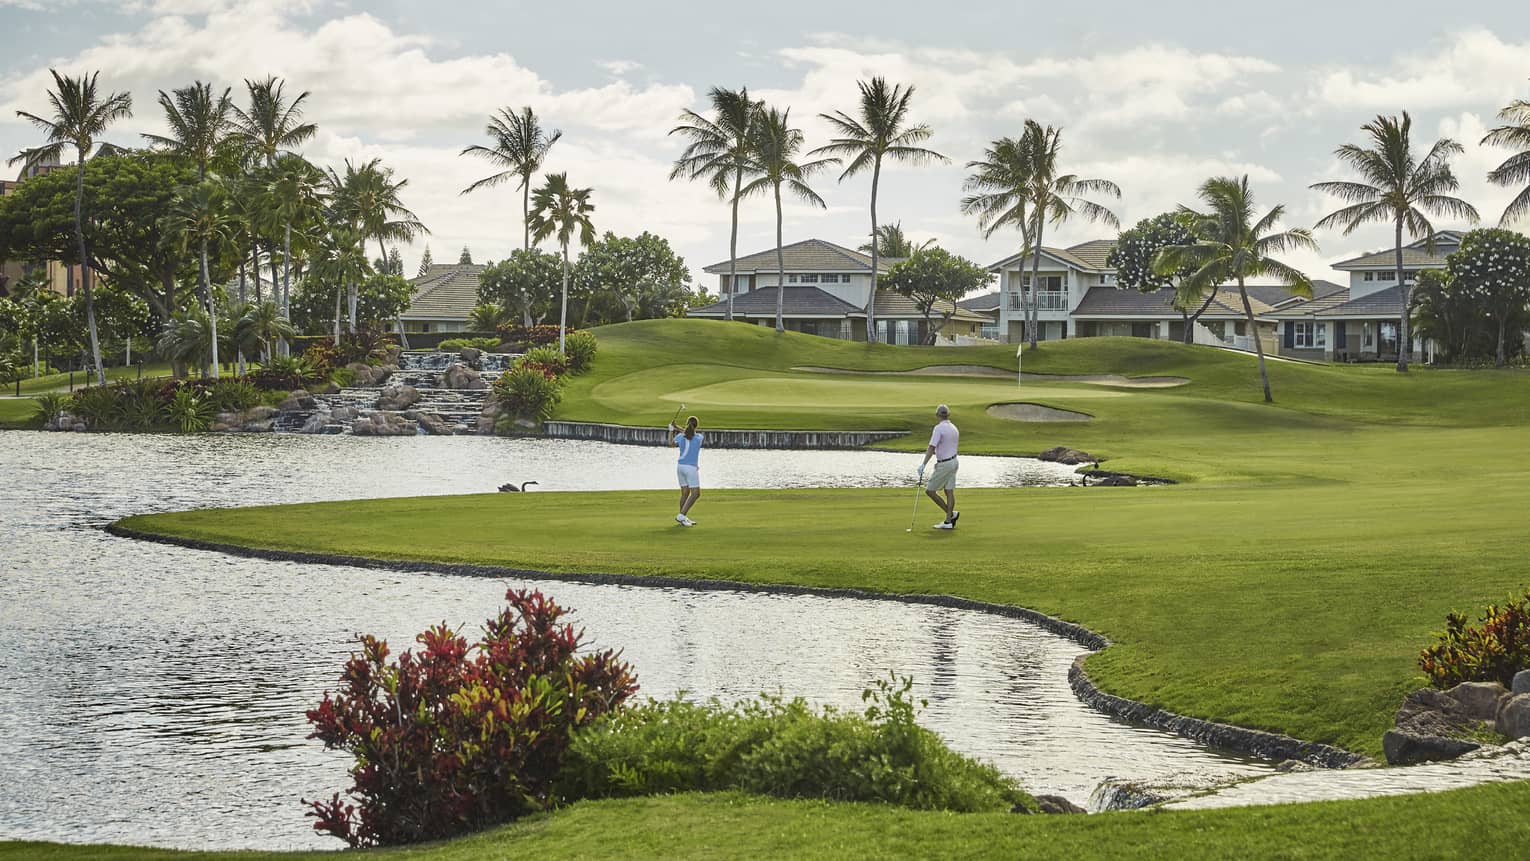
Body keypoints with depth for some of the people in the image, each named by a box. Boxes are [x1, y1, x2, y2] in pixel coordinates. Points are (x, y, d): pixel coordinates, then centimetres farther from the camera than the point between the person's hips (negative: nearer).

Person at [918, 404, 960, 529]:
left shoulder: (939, 428, -18)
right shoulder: (954, 428, 8)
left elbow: (931, 448, -26)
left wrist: (923, 465, -29)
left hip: (943, 465, -8)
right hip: (953, 461, 8)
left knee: (929, 491, 1)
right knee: (949, 492, 7)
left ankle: (951, 514, 3)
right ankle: (948, 521, 6)